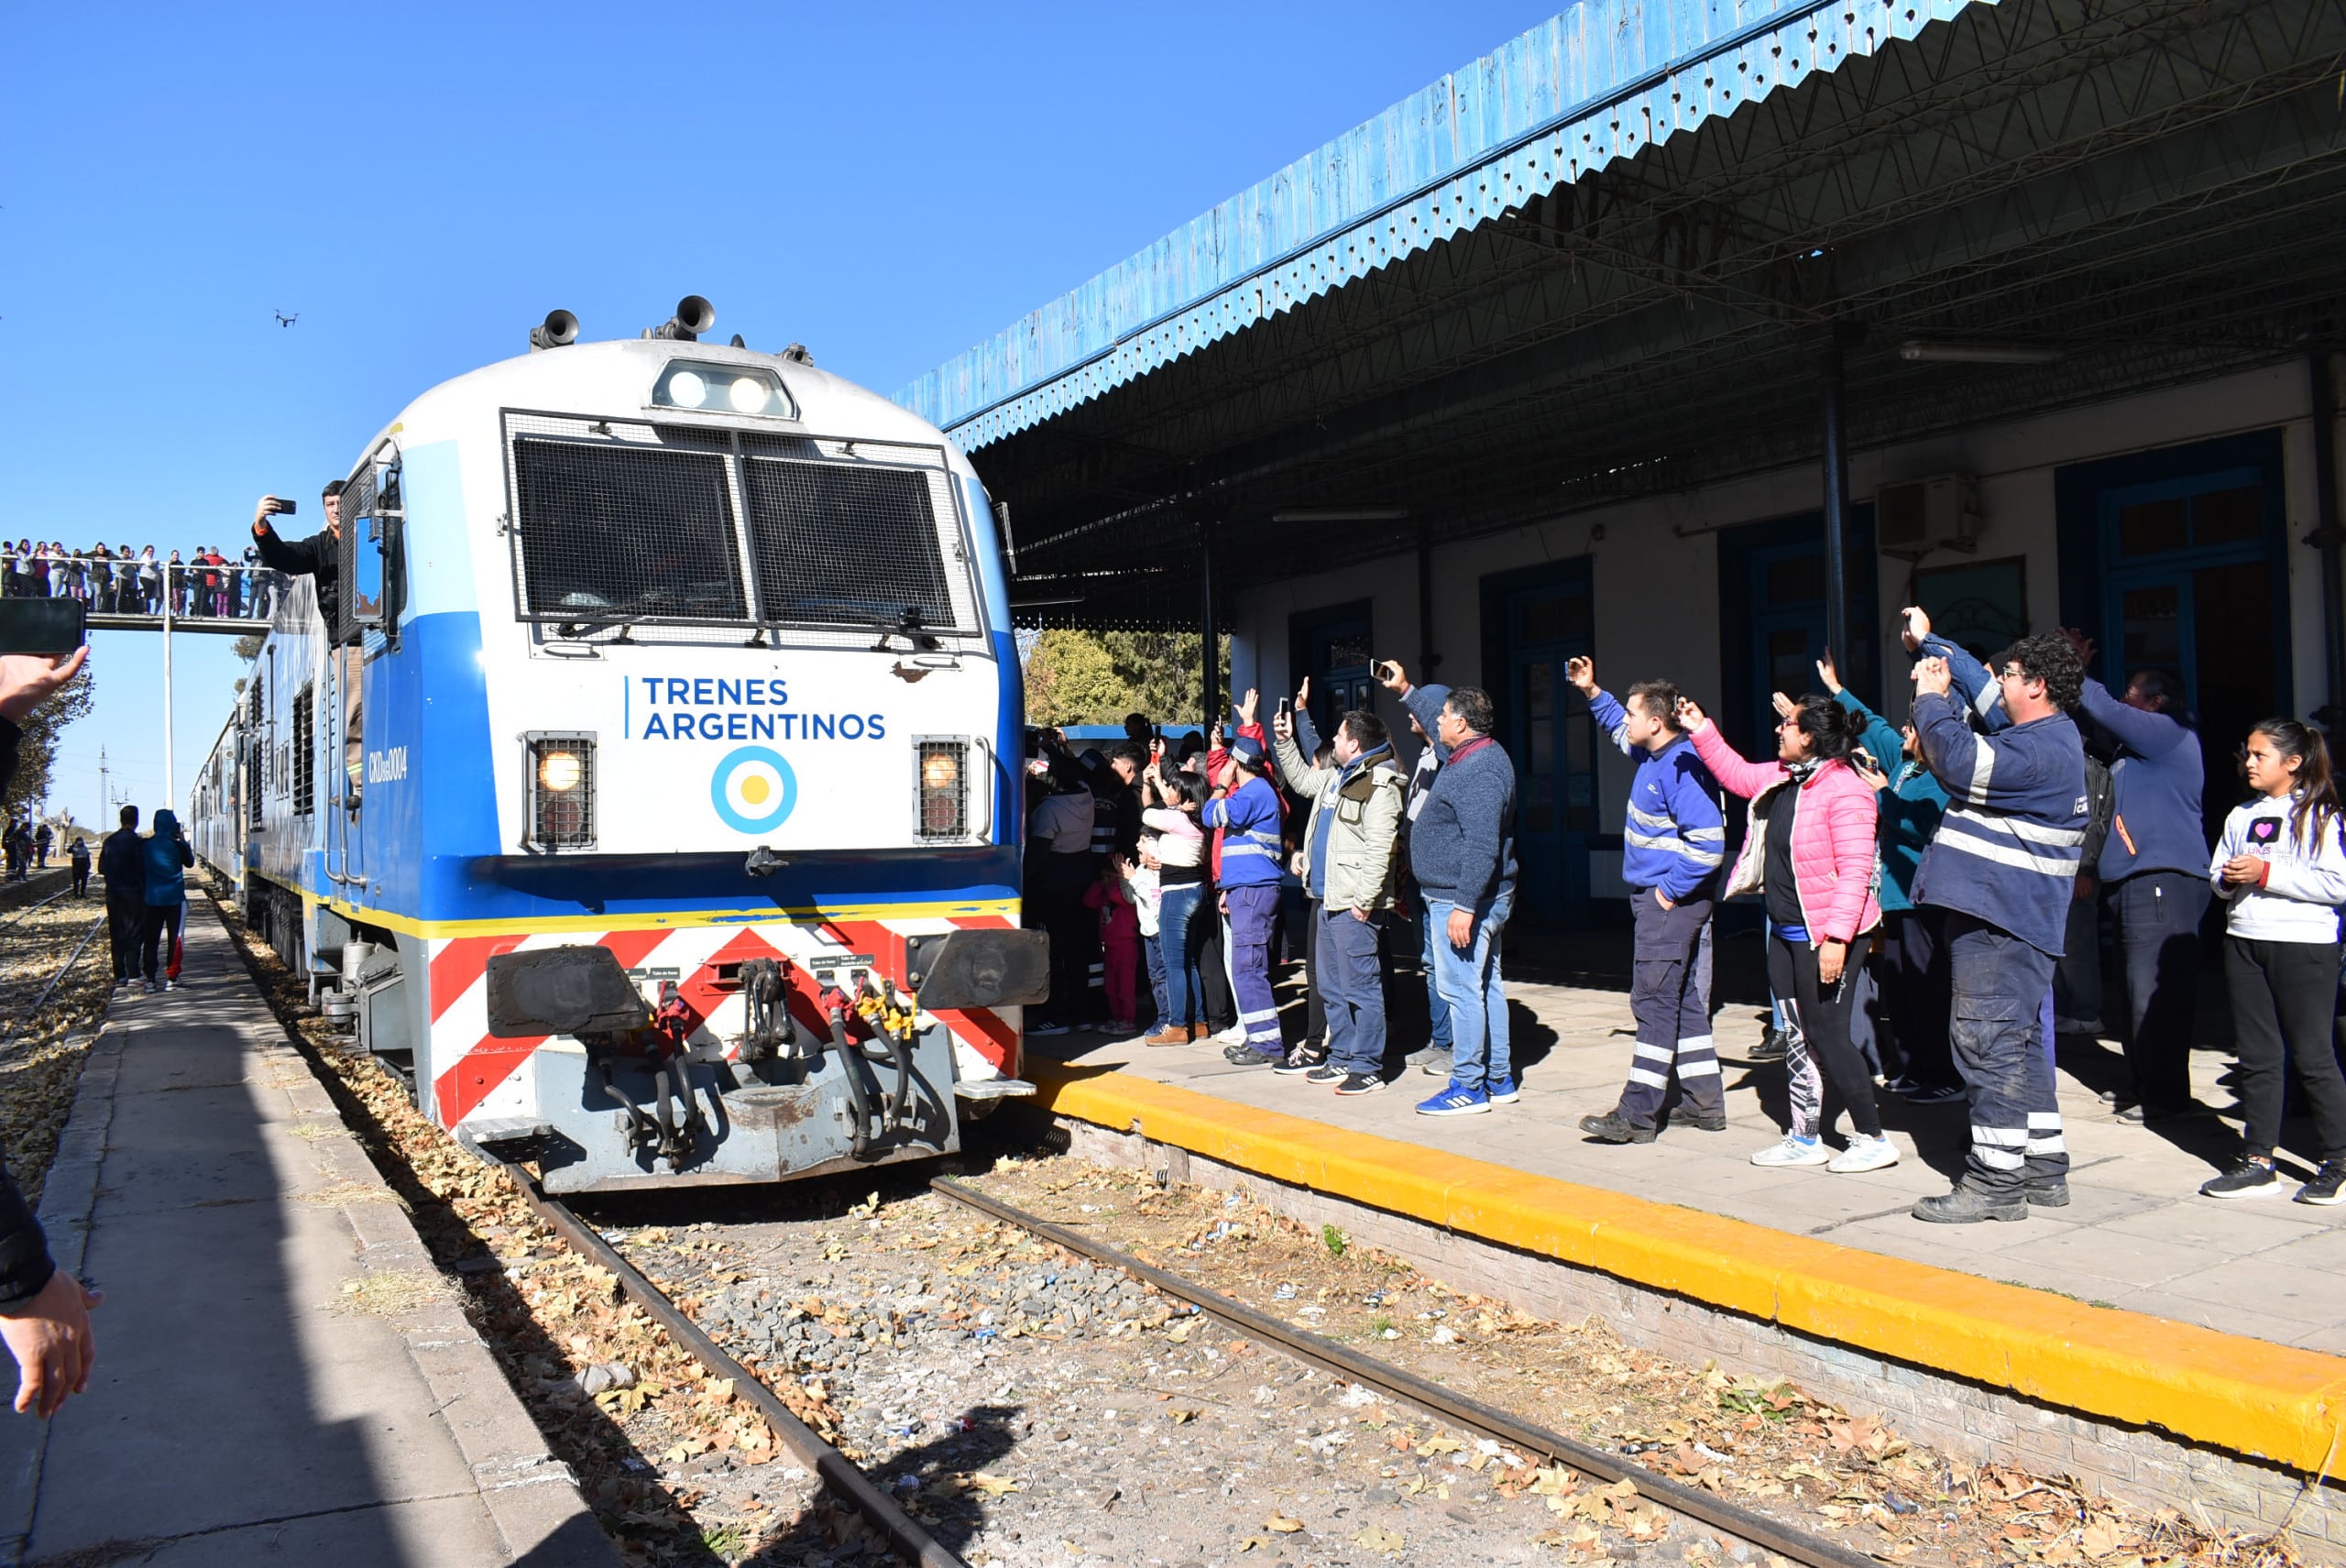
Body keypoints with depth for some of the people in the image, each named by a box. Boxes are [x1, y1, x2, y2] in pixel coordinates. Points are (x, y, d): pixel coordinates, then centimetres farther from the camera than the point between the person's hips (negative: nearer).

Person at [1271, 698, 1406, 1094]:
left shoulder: (1378, 783, -14)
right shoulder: (1337, 776, 17)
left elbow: (1379, 848, -21)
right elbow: (1301, 780, 38)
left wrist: (1365, 899, -24)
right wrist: (1285, 742, 29)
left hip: (1354, 902, -10)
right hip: (1326, 898, 10)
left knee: (1360, 986, -6)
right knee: (1330, 985, 15)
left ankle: (1367, 1068, 0)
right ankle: (1341, 1058, 24)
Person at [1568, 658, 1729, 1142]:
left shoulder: (1681, 768, -21)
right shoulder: (1654, 755, 9)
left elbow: (1708, 845, -26)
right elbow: (1617, 724, 32)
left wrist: (1670, 892, -19)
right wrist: (1592, 692, 20)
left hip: (1669, 901, -10)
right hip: (1657, 894, 10)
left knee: (1654, 1003, -8)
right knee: (1685, 1003, 13)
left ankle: (1638, 1115, -5)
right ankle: (1706, 1106, 21)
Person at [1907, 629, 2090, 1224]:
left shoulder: (2043, 749, -18)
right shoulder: (2045, 739, 18)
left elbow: (1962, 762, -29)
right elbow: (1974, 752, 28)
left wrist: (1931, 700, -12)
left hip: (1999, 920, -11)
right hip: (2009, 913, 11)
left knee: (1988, 1040, -8)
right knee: (2019, 1042, 16)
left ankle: (1996, 1180, -3)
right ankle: (2043, 1169, 24)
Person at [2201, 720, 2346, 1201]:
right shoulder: (2240, 817, 14)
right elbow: (2215, 876, 18)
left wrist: (2266, 873, -17)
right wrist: (2227, 879, -4)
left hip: (2304, 945, -6)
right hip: (2244, 942, 6)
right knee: (2257, 1056, 8)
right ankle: (2258, 1162, 12)